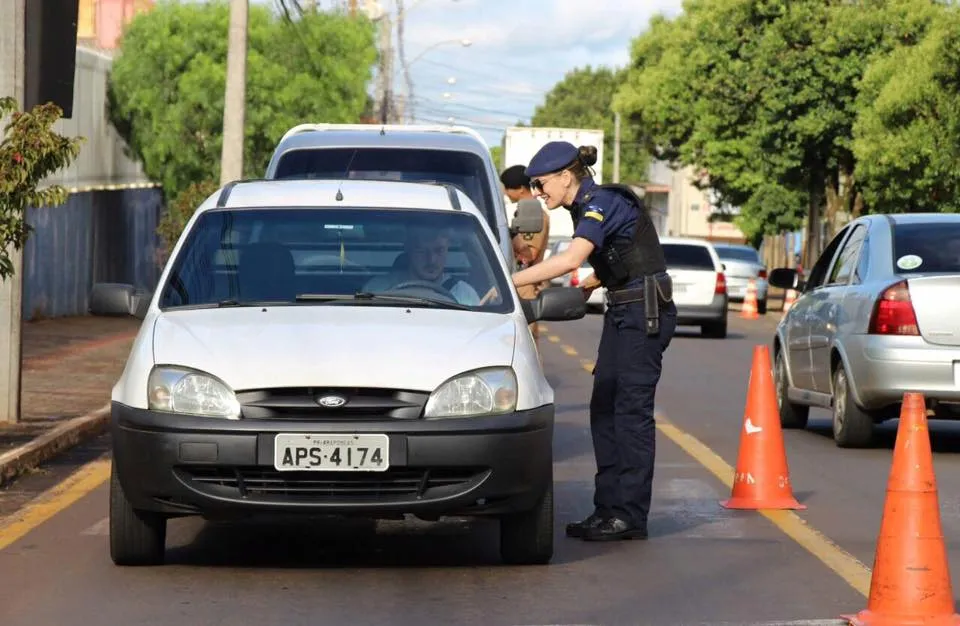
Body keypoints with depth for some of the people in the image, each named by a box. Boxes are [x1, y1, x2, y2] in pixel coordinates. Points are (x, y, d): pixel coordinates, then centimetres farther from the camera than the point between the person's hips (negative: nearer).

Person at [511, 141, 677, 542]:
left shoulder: (601, 204, -19)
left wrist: (509, 282, -39)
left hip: (646, 312, -10)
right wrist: (592, 286, 11)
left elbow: (571, 259, -36)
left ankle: (630, 516, -5)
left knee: (631, 410, -8)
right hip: (622, 312, 10)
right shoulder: (587, 207, 11)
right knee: (604, 409, 8)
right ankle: (608, 508, 12)